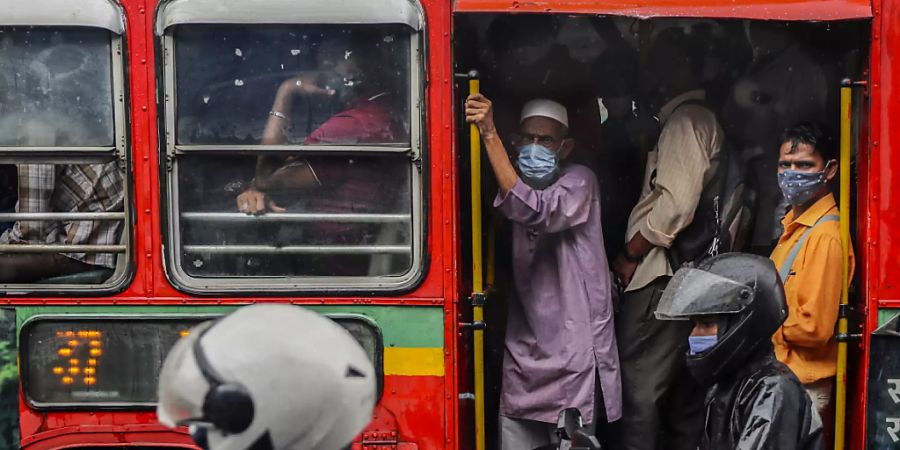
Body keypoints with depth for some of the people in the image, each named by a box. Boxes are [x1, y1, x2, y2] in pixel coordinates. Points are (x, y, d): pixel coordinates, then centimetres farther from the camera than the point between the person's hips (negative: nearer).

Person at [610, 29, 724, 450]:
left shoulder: (684, 121, -9)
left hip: (660, 278, -10)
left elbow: (676, 202, -21)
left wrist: (630, 253, -10)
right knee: (680, 395, 13)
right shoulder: (704, 120, 21)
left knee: (639, 394, -9)